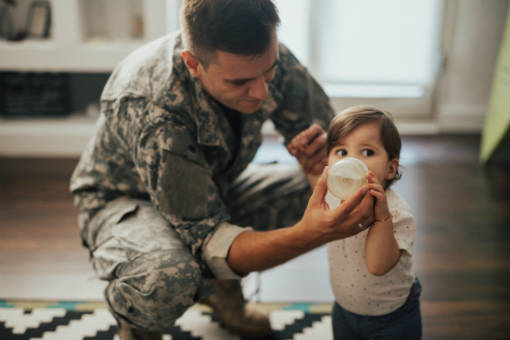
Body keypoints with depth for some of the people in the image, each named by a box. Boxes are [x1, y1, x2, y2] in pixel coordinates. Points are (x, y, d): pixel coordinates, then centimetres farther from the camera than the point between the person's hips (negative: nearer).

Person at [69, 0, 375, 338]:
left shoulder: (267, 57, -23)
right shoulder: (151, 109, -40)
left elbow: (332, 132, -9)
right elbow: (206, 238, -38)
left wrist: (327, 149, -35)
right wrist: (308, 235, -54)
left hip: (213, 186, 6)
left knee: (318, 188, -14)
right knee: (170, 276, -39)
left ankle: (223, 285, 10)